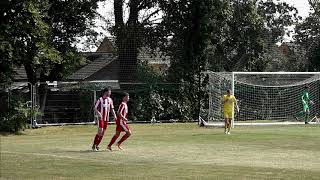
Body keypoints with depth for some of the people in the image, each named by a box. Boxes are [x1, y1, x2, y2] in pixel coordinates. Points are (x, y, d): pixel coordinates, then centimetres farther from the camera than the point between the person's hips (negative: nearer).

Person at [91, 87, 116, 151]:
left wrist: (114, 115, 2)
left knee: (103, 133, 6)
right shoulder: (100, 99, -9)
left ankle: (97, 145, 15)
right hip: (101, 118, -6)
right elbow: (95, 108, -8)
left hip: (106, 119, 6)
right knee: (100, 132, -15)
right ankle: (94, 145, -8)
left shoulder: (110, 100, 10)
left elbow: (112, 109, 17)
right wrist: (99, 113, -26)